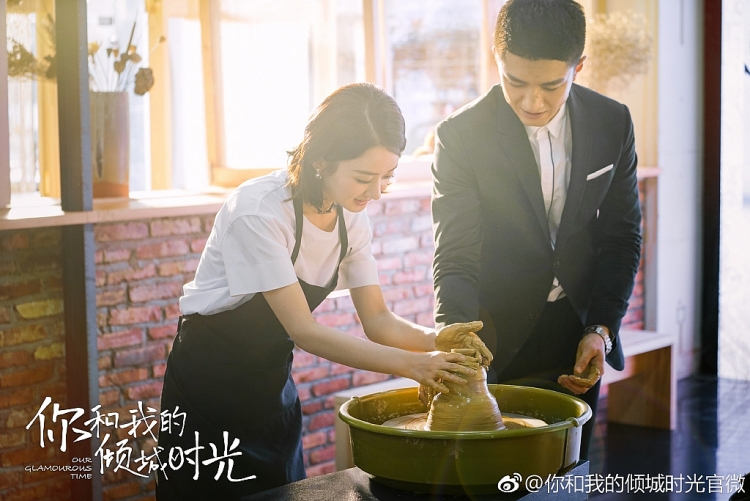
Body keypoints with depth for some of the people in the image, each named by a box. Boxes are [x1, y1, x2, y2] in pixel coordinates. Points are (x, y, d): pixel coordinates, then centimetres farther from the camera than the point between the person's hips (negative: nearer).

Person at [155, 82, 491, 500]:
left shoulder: (352, 217, -5)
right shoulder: (258, 212, -27)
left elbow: (378, 320, -3)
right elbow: (303, 329, -27)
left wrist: (434, 339, -24)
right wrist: (410, 363, -32)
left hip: (274, 383, 6)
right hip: (211, 383, -6)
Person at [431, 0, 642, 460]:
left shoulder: (612, 122, -5)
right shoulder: (461, 136, -15)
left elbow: (622, 236, 3)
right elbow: (455, 259, -18)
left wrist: (602, 329, -8)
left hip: (577, 339, 3)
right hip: (496, 343, -3)